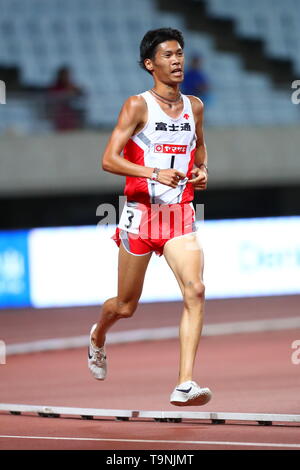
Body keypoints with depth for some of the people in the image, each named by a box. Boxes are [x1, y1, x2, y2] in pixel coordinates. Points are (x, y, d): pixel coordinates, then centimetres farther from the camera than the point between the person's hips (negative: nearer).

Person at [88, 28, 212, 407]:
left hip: (180, 215, 3)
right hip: (141, 213, -3)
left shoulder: (194, 107, 8)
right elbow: (109, 160, -15)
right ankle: (98, 336, 47)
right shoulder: (137, 106, -8)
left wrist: (202, 171, 7)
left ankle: (185, 384, -22)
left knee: (195, 291, -19)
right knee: (126, 306, 11)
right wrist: (154, 173, -28)